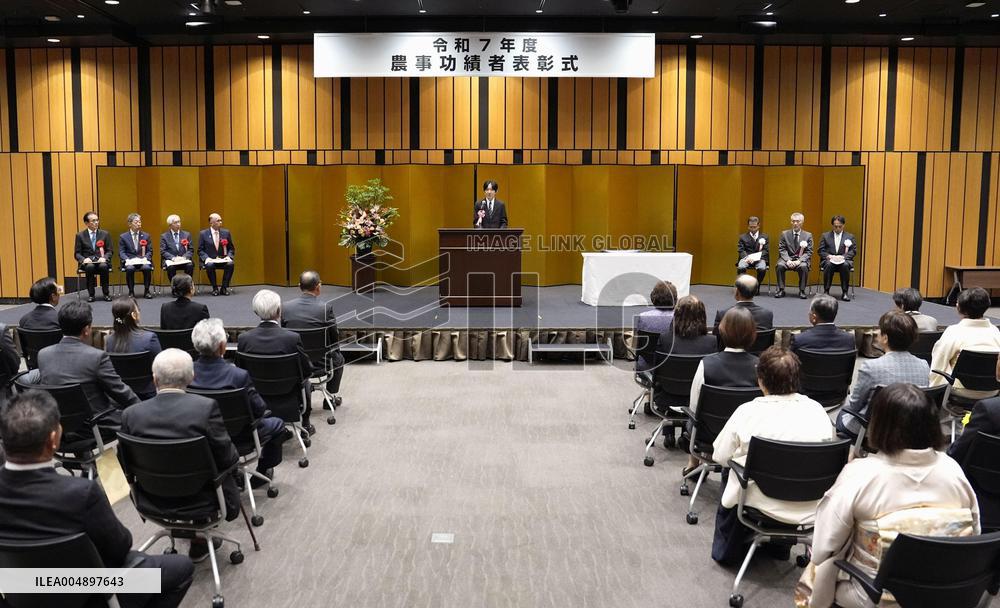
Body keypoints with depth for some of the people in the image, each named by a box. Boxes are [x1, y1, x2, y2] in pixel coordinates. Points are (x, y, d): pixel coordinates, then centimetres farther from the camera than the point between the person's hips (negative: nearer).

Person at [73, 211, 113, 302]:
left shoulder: (105, 234, 10)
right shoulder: (80, 235, 7)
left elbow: (110, 251, 7)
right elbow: (77, 253, 5)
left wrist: (104, 258, -14)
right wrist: (83, 259, -17)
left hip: (101, 261, 1)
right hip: (87, 262, 0)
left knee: (104, 266, -35)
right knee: (90, 266, -36)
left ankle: (106, 293, -22)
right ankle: (91, 294, -23)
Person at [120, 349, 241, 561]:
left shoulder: (131, 414, -13)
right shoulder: (206, 407, -23)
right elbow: (227, 458, -17)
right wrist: (233, 453, 6)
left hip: (153, 501, 3)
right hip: (199, 500, -3)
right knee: (226, 474, 30)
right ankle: (200, 541, 33)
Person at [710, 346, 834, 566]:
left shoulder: (747, 412, -16)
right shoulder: (817, 410, -7)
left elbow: (720, 456, -5)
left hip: (765, 506, -3)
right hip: (811, 508, 4)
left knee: (730, 471, 28)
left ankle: (727, 548, 39)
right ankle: (778, 545, 46)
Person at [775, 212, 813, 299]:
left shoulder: (808, 235, 8)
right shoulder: (784, 234, 9)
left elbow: (808, 252, 1)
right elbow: (782, 249, 2)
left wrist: (799, 260, -17)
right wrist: (788, 260, -17)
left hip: (801, 260, -1)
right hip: (787, 259, 1)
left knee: (804, 267, -34)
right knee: (780, 265, -31)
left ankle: (802, 291, -20)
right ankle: (781, 290, -20)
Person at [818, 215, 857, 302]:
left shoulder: (850, 237, 15)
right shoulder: (825, 236, 15)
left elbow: (853, 251, 5)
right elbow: (821, 251, 8)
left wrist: (843, 256, -13)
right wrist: (829, 256, -13)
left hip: (844, 260, 0)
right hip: (829, 260, 0)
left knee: (845, 265, -36)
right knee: (829, 264, -36)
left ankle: (844, 293, -29)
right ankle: (826, 291, -27)